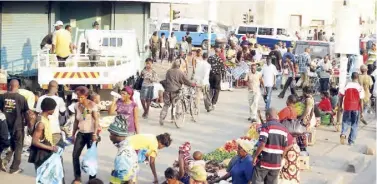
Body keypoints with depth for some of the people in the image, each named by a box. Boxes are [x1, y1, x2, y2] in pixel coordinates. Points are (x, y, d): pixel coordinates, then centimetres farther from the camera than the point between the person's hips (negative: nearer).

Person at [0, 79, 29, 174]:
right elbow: (26, 112, -8)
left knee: (10, 144, 23)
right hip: (18, 126, -4)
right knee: (18, 146, 9)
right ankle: (14, 168, 12)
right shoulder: (21, 98, -12)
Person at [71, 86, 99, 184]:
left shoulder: (92, 105, -12)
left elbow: (96, 120, -16)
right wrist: (73, 134, 11)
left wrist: (95, 134, -25)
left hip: (90, 133, -5)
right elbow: (76, 121, 11)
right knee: (75, 155, -1)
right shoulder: (77, 106, 4)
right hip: (81, 133, 5)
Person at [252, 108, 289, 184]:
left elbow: (262, 144, -19)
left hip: (264, 161, -5)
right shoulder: (284, 129, 9)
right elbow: (285, 148, 11)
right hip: (276, 163, 6)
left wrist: (255, 156, -9)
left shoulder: (266, 126, -10)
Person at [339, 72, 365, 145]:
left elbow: (341, 97, 0)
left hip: (347, 107, 1)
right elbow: (361, 101, -9)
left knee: (345, 122, 13)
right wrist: (361, 112, -4)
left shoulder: (346, 86, -2)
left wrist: (340, 107, 12)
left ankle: (343, 133, -14)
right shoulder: (360, 88, -7)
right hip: (356, 109, -1)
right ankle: (351, 141, 12)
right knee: (354, 125, 10)